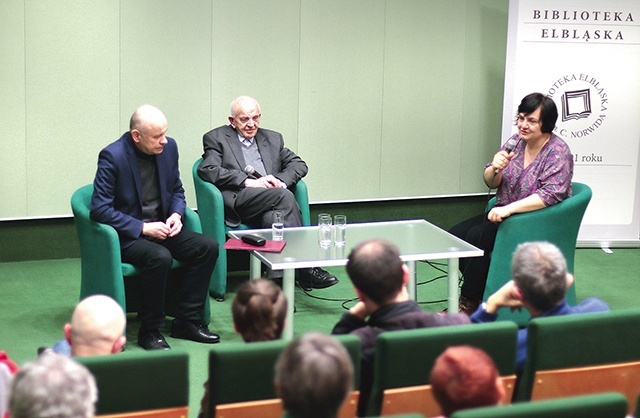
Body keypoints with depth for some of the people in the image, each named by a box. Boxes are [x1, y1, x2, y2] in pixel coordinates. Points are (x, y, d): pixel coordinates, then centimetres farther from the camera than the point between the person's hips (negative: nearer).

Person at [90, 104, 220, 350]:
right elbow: (100, 209, -19)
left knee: (208, 247, -12)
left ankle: (186, 321, -3)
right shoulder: (113, 156, -17)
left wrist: (176, 214, -5)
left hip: (161, 228, 7)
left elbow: (177, 190, 17)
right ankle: (149, 331, -16)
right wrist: (142, 227, -22)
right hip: (127, 236, -7)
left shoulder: (168, 147, 2)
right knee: (160, 257, -34)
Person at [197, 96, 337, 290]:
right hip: (238, 200, -3)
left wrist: (281, 181, -3)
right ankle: (306, 270, -31)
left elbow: (299, 164, 20)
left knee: (273, 217, -35)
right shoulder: (216, 138, 14)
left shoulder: (273, 139, 28)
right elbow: (207, 169, -3)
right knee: (284, 196, -31)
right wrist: (248, 182, -12)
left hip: (269, 204, 4)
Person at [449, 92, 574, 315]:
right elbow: (491, 183, 9)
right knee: (455, 235, -13)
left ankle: (469, 304, -12)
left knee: (476, 237, -25)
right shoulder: (516, 142, 5)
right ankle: (477, 293, -1)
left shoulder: (558, 152, -13)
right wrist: (495, 168, -16)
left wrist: (509, 209, -32)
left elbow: (551, 194, -25)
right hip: (504, 213, 7)